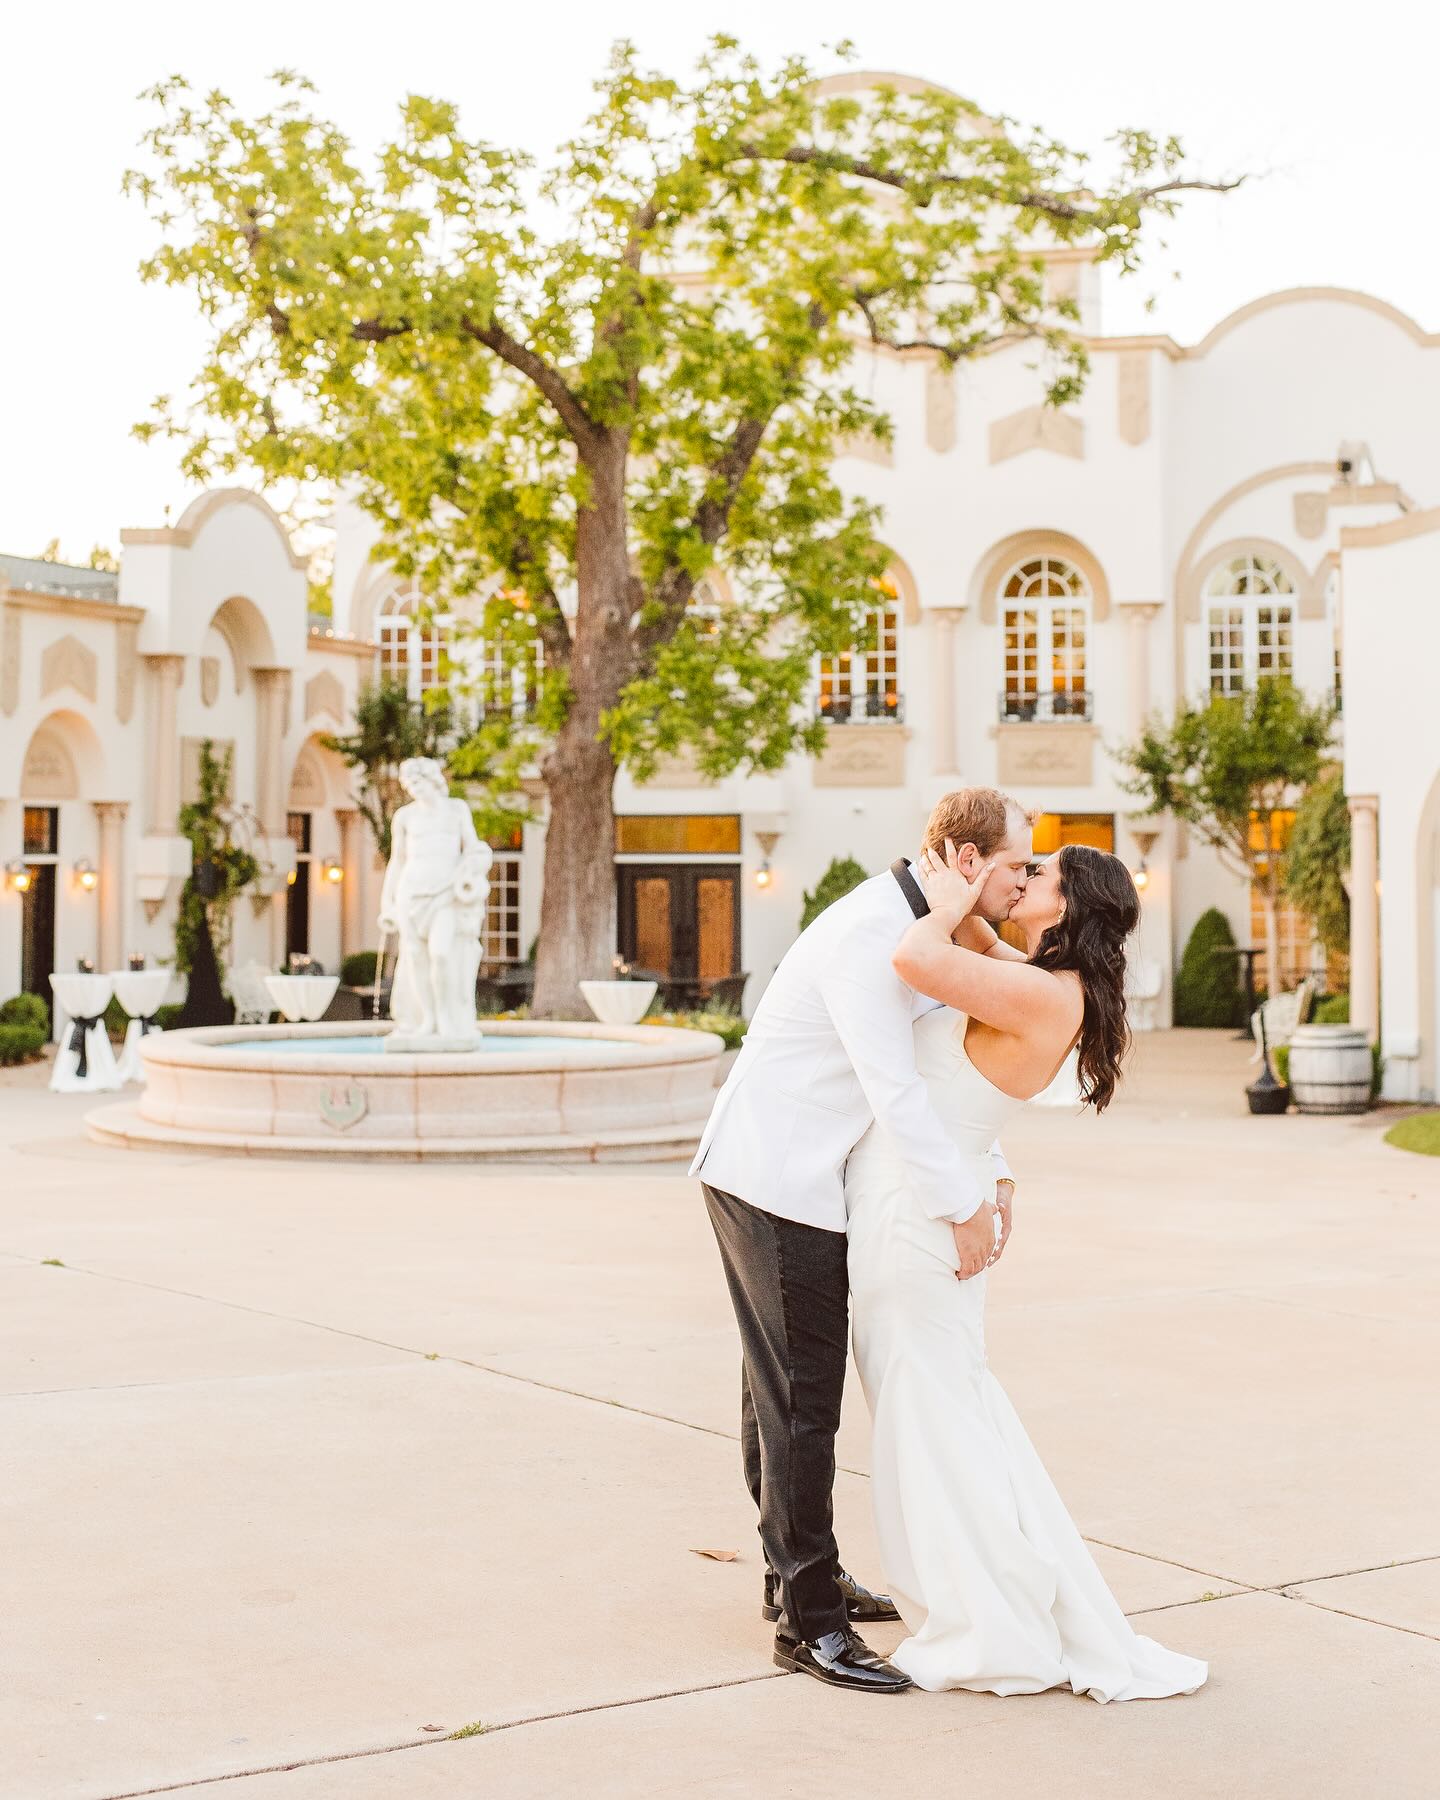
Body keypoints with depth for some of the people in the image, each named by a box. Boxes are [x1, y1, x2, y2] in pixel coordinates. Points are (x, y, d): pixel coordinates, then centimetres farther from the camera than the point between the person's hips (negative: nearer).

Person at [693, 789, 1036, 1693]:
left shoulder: (916, 928, 10)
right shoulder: (871, 934, -22)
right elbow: (894, 1090, -26)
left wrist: (995, 1173, 8)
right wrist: (963, 1206, -21)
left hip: (798, 1181, 10)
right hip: (776, 1183, -10)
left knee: (787, 1391, 19)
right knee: (801, 1400, -7)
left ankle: (801, 1575, 32)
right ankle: (810, 1621, -1)